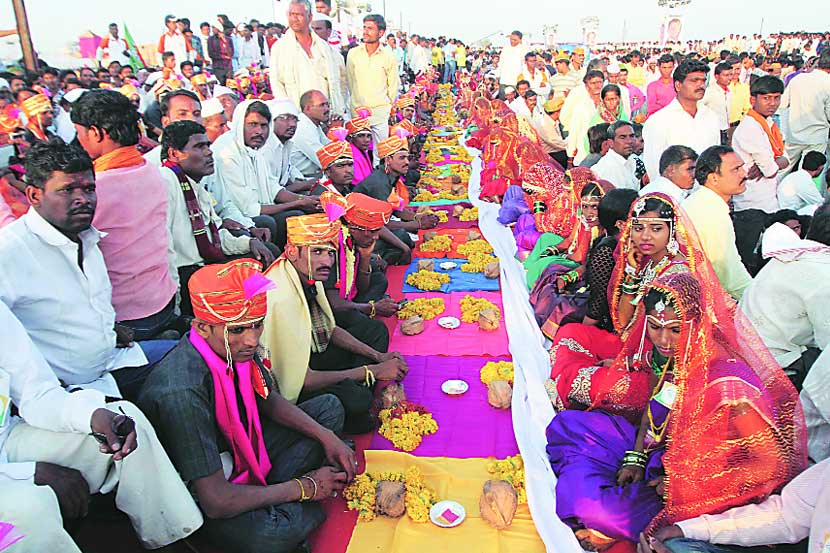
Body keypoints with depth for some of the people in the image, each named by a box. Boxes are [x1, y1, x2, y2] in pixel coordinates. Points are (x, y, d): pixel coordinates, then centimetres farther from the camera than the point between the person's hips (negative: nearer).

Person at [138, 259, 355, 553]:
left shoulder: (237, 347, -14)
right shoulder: (182, 393, -36)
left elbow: (271, 401, 7)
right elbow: (217, 501, -34)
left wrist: (327, 437, -6)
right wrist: (304, 488, -22)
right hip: (201, 491, -8)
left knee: (329, 407, 11)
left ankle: (269, 490, -6)